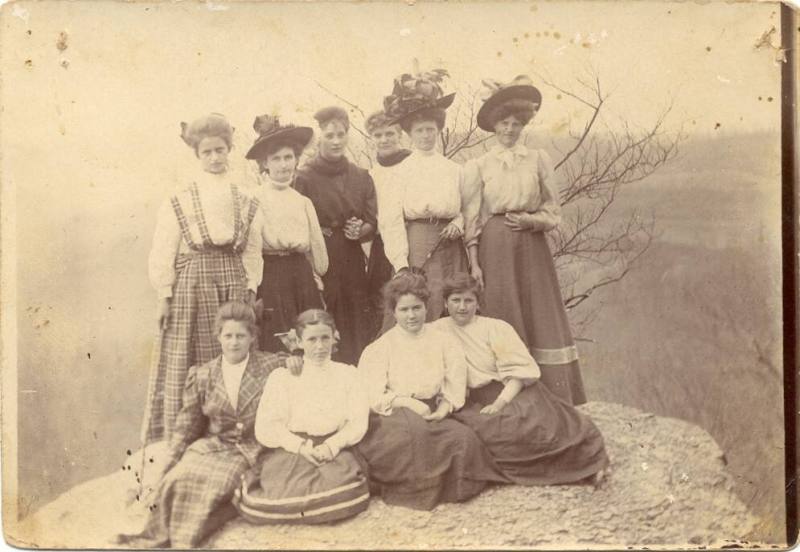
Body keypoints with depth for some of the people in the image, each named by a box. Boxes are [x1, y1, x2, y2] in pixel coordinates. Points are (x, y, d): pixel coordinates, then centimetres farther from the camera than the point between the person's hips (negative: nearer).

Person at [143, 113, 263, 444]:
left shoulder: (246, 203, 9)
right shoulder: (178, 203, 1)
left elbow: (253, 249, 8)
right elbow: (162, 253, -1)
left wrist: (252, 289, 0)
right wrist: (165, 295, -6)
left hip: (234, 286, 3)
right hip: (191, 286, -2)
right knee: (186, 365, 0)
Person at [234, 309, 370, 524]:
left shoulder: (347, 374, 14)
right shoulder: (283, 376, 11)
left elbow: (358, 422, 4)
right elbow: (265, 428, 2)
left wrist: (331, 445, -13)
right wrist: (301, 446, -13)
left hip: (335, 452, 2)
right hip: (290, 450, -2)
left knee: (344, 495, -30)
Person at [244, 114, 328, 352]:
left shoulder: (303, 202, 13)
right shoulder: (254, 201, -4)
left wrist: (316, 279, 23)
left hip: (302, 277, 5)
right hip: (269, 278, -4)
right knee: (274, 352, -5)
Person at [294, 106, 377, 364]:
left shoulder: (361, 177, 13)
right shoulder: (304, 177, -1)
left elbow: (372, 222, 12)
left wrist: (360, 230, -7)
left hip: (353, 264, 4)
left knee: (358, 329, 0)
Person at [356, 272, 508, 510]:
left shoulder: (443, 341, 11)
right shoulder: (380, 348, 6)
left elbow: (456, 385, 4)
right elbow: (372, 395, -5)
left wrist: (445, 407, -17)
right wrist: (409, 403, -19)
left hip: (434, 413, 3)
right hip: (394, 415, -2)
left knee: (464, 437, -27)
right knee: (415, 429, -37)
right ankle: (414, 488, -15)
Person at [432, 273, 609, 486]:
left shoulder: (496, 328, 3)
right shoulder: (438, 330, 10)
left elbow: (519, 370, -6)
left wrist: (500, 402, -20)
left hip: (513, 392, -2)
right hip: (473, 403, 2)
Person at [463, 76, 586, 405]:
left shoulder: (538, 160, 9)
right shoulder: (478, 166, 6)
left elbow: (553, 213, 10)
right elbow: (471, 219, 3)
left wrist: (530, 220, -10)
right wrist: (474, 263, -4)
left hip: (532, 248, 1)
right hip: (495, 250, -1)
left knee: (540, 318, -1)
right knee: (501, 321, -1)